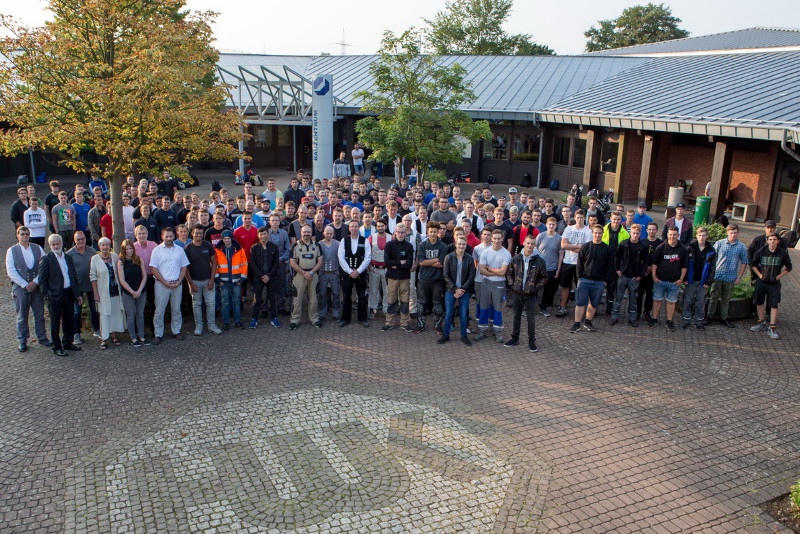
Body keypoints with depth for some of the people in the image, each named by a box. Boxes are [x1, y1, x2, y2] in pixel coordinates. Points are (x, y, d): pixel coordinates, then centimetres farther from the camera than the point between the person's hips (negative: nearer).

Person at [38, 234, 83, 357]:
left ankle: (67, 343, 28)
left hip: (69, 294, 5)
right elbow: (42, 280, -8)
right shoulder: (46, 259, -7)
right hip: (55, 296, -5)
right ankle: (57, 347, 14)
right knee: (55, 322, 5)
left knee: (68, 320, 14)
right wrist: (48, 294, -12)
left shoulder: (68, 258, 10)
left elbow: (74, 277, 14)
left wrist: (77, 294, 11)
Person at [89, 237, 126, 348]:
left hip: (116, 290, 3)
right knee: (104, 314, -2)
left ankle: (113, 335, 22)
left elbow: (119, 272, 12)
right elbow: (93, 277, -4)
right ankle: (104, 339, 4)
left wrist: (121, 287, 6)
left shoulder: (114, 256, 4)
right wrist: (95, 293, -8)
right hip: (103, 291, -3)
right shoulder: (95, 258, -4)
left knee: (116, 312, 8)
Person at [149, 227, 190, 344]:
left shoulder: (179, 250, 8)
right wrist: (165, 283, -12)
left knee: (176, 310, 11)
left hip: (177, 284, 3)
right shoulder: (157, 250, -1)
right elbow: (153, 268, -5)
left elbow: (184, 267, 9)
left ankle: (176, 331, 23)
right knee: (159, 311, 0)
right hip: (161, 284, -3)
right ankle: (158, 334, 8)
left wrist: (178, 281, -5)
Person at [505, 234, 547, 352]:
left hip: (530, 295, -2)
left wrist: (536, 287, -8)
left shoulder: (539, 261, -7)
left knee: (531, 318, 4)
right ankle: (515, 338, 26)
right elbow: (509, 273, 10)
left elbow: (545, 277, 1)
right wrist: (512, 284, -2)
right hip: (517, 293, 2)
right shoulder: (515, 259, -1)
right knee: (516, 316, 14)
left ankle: (531, 341, 16)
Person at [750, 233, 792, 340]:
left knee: (774, 305, -2)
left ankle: (772, 328, 3)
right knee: (759, 302, 10)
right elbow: (754, 264, 9)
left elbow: (788, 268, 5)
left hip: (774, 283, -2)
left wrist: (779, 276, -4)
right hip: (761, 282, 2)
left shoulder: (783, 253, -6)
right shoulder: (761, 252, -5)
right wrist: (760, 275, -2)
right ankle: (762, 323, 27)